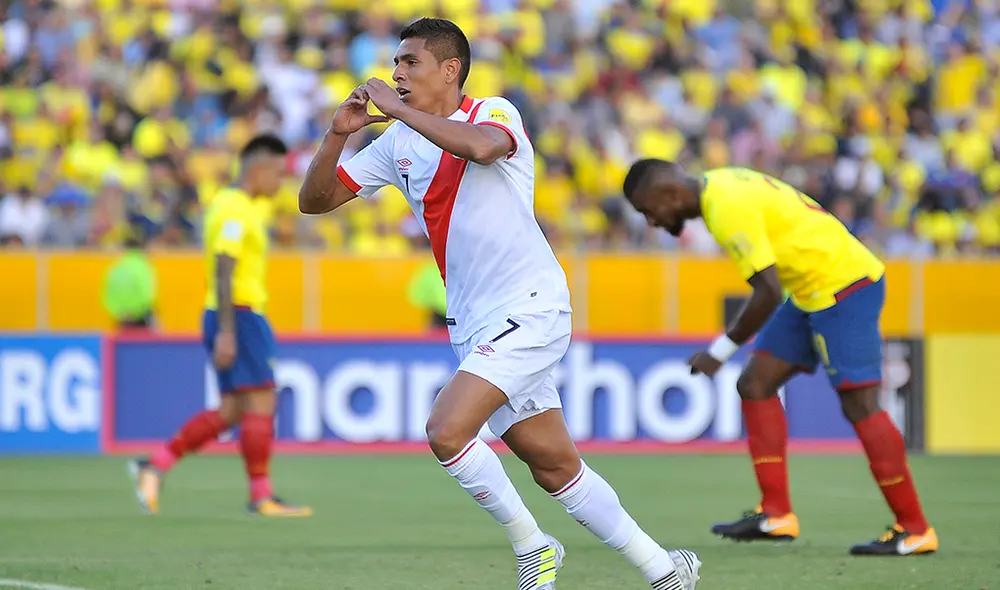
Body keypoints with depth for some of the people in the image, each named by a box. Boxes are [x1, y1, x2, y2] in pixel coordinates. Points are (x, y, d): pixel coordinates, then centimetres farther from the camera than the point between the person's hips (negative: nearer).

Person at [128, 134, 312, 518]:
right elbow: (223, 273, -20)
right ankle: (261, 497, -5)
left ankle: (154, 466, 6)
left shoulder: (233, 206, 18)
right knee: (261, 403, -7)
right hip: (238, 316, -10)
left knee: (231, 411, 7)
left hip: (233, 317, 10)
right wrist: (226, 332, -24)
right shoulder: (235, 210, -13)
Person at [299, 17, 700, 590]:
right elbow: (315, 199, 11)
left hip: (529, 308, -7)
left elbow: (480, 146, -33)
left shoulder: (494, 112, -7)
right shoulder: (398, 144, 11)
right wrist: (338, 133, -6)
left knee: (447, 430, -21)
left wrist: (397, 108, -24)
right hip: (477, 328, 7)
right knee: (555, 467, 6)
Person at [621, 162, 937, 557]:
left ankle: (914, 531, -5)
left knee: (859, 404, -10)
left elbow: (769, 292, -25)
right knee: (756, 385, 7)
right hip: (811, 290, 11)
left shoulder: (728, 209, -22)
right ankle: (776, 515, 7)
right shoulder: (721, 185, 8)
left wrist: (721, 350, -15)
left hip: (844, 284, -11)